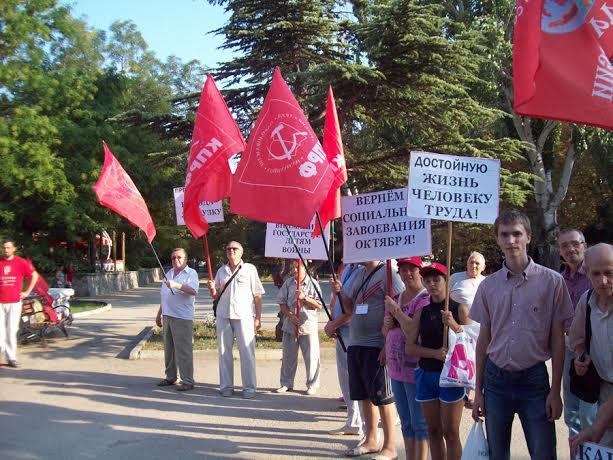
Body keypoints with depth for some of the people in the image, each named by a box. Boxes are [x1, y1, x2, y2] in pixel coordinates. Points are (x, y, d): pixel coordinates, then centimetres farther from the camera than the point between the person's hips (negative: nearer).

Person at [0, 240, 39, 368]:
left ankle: (11, 358, 8)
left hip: (14, 302, -1)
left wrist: (27, 292, 6)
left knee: (12, 331, 1)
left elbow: (34, 275, 11)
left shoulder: (21, 262, 2)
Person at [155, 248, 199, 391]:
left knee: (184, 350, -8)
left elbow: (193, 290, -24)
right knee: (168, 349, 15)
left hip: (182, 318, -8)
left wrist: (177, 285, -36)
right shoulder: (169, 273, 19)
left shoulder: (191, 273, -6)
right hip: (167, 316, 8)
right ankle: (170, 377, 26)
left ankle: (187, 381, -4)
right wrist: (159, 314, 25)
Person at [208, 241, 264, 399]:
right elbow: (216, 296, 18)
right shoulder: (221, 271, 13)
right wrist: (212, 289, -5)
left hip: (244, 316, -4)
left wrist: (258, 317, -4)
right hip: (223, 315, 4)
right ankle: (226, 386, 15)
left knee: (247, 352, -2)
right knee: (224, 351, 6)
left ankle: (249, 387, 5)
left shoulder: (250, 269, 3)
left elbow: (257, 295, 2)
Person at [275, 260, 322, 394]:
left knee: (311, 357, 0)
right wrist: (290, 315, -9)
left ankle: (312, 385, 13)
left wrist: (304, 297, -15)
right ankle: (286, 383, 23)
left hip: (309, 326, -2)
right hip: (290, 326, 2)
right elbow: (282, 303, 6)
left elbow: (319, 305, -3)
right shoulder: (288, 283, 7)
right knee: (288, 357, 10)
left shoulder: (313, 283, 1)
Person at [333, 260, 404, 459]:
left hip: (377, 346, -8)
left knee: (382, 397, -1)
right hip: (355, 344, 8)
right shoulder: (359, 274, 14)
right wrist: (340, 292, 2)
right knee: (364, 395, 15)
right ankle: (371, 440, 28)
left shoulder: (388, 273, -10)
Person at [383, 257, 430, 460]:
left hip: (415, 369, -8)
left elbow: (414, 330, -24)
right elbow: (386, 333, 21)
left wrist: (396, 311, -14)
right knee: (406, 423, 16)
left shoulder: (425, 299, -12)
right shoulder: (395, 299, 13)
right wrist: (387, 325, 0)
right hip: (396, 368, 8)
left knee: (419, 423, 1)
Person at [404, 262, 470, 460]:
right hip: (426, 374, 4)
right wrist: (435, 353, -14)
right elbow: (410, 347, 2)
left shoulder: (459, 309, -1)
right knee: (433, 431, 9)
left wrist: (454, 325, -22)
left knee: (450, 432, -1)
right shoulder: (422, 312, 8)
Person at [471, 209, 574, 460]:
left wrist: (555, 391, -4)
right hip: (496, 379, 3)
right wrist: (478, 390, 8)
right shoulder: (488, 286, 3)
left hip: (534, 379, -3)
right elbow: (484, 339, 9)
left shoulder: (552, 281, -5)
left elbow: (558, 340, -2)